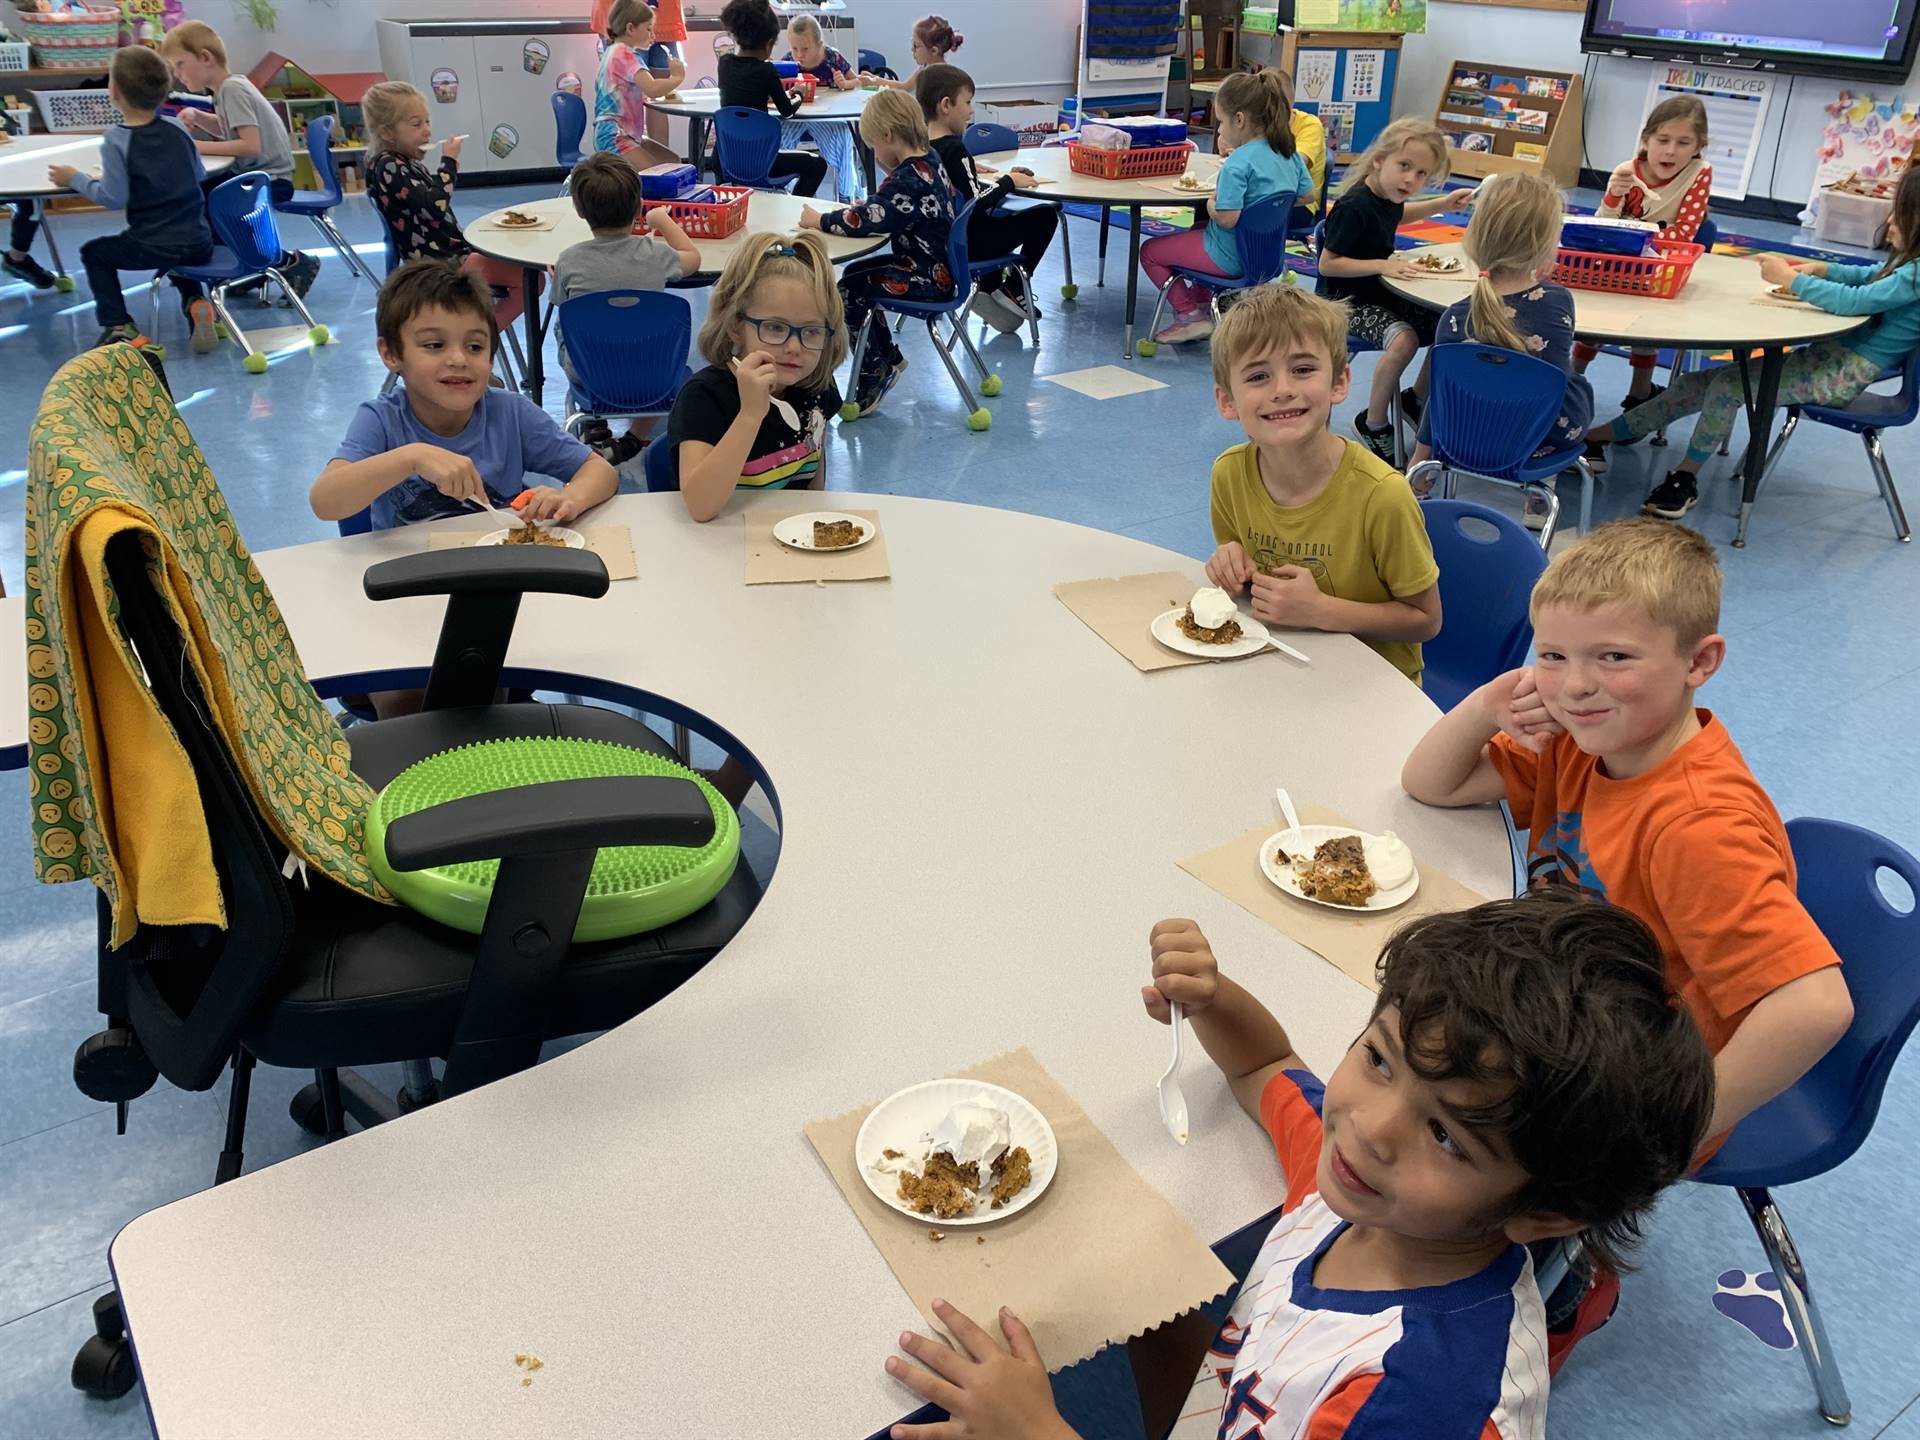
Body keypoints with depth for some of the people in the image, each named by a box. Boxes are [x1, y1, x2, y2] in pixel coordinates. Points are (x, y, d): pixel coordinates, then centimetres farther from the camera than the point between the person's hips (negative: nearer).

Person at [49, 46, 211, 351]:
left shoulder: (117, 140, -12)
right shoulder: (177, 128, 2)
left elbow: (114, 199, -12)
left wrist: (75, 180, 2)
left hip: (155, 249, -4)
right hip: (200, 244, 4)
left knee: (93, 253, 20)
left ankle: (119, 326, 7)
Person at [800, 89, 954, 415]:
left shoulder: (909, 177, -23)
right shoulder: (929, 165, 8)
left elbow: (866, 220, -26)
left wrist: (820, 221, -13)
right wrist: (869, 207, 6)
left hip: (928, 278, -10)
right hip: (935, 266, 10)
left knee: (848, 290, -10)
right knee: (855, 272, 20)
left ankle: (873, 377, 1)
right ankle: (889, 359, 27)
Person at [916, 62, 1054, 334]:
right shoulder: (954, 148, -22)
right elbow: (976, 204, -25)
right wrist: (1008, 181, -13)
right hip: (966, 242, -9)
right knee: (1045, 216, -1)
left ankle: (989, 288, 27)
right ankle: (1011, 289, 7)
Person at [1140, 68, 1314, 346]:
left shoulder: (1238, 163, -26)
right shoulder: (1290, 153, -1)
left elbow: (1226, 218, -31)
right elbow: (1307, 194, 11)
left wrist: (1212, 202, -11)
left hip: (1231, 258, -9)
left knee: (1149, 251, 5)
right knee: (1198, 229, 37)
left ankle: (1189, 315, 6)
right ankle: (1201, 302, 35)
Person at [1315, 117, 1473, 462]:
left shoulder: (1385, 195, 2)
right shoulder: (1354, 207, -25)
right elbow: (1327, 264, -23)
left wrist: (1443, 203, 17)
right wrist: (1382, 265, -27)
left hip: (1380, 292, 9)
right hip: (1348, 301, -9)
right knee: (1404, 339, -31)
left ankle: (1417, 398, 24)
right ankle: (1374, 423, -14)